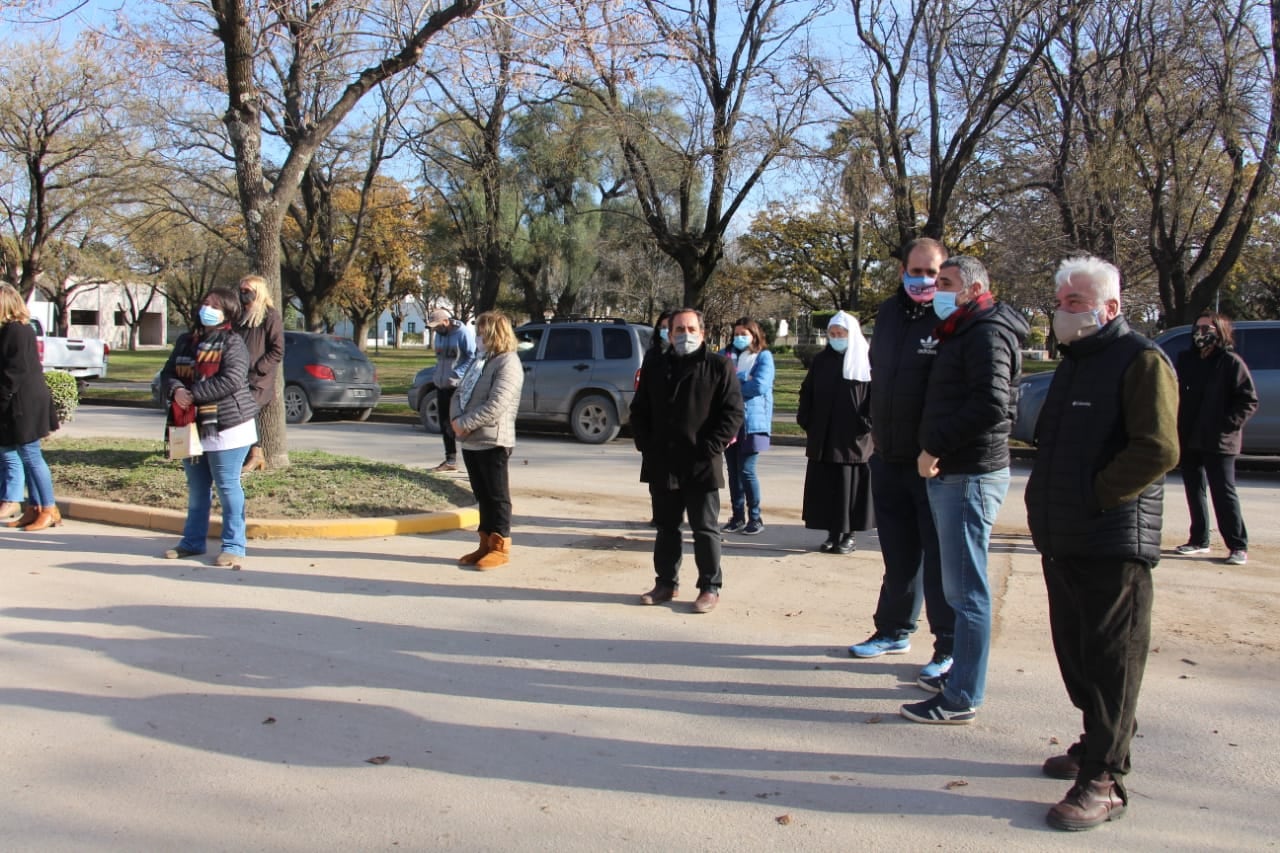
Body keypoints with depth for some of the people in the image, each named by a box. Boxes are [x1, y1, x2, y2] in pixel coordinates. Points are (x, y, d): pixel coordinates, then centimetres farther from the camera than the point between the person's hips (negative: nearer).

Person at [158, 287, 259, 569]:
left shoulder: (232, 343, -8)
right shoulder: (186, 341, 14)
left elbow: (231, 381, -21)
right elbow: (167, 374, 10)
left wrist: (193, 394, -20)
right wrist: (176, 390, -13)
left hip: (227, 427, -7)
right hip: (191, 426, 7)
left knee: (228, 487, -3)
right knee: (196, 489, 17)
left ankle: (234, 547, 5)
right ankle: (193, 541, 30)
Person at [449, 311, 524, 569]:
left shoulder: (507, 363, -12)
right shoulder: (478, 361, 17)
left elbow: (495, 406, -22)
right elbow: (459, 395, 15)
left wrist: (464, 424, -18)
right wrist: (456, 420, -5)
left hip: (492, 442, -9)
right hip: (469, 441, 9)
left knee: (496, 497, 1)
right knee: (481, 496, 15)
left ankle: (500, 547, 9)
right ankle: (486, 544, 23)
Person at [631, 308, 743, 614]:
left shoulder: (719, 366, -2)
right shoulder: (654, 366, 10)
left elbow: (733, 412, -6)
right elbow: (639, 411, 14)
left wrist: (711, 448, -13)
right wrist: (645, 446, 2)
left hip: (702, 465, -4)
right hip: (661, 464, 4)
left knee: (705, 529, 4)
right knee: (665, 527, 14)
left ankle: (710, 588, 14)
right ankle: (666, 582, 27)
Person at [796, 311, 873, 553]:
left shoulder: (866, 361, -2)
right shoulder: (821, 361, 10)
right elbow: (806, 393, 13)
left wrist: (865, 425, -12)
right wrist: (806, 423, 4)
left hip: (853, 439, -4)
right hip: (822, 438, 4)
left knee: (851, 487, 2)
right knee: (825, 487, 6)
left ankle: (848, 535, 12)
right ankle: (832, 534, 15)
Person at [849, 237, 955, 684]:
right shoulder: (889, 312, 10)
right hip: (888, 458, 7)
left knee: (941, 556, 2)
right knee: (897, 554, 18)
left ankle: (949, 646, 13)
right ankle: (894, 630, 31)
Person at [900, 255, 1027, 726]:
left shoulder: (987, 334, -12)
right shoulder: (962, 333, 19)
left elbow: (991, 405, -24)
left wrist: (935, 449, -18)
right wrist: (935, 453, 9)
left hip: (971, 476, -10)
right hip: (951, 474, 10)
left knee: (966, 590, -6)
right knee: (959, 586, 17)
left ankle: (961, 699, 0)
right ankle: (958, 674, 28)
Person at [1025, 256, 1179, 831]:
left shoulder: (1140, 361, -9)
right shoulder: (1073, 362, 19)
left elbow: (1158, 449, -20)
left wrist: (1094, 499, -17)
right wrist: (1045, 503, 13)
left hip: (1113, 542, -9)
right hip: (1062, 540, 9)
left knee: (1110, 660, -3)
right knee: (1075, 651, 16)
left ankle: (1103, 782, 2)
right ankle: (1098, 745, 32)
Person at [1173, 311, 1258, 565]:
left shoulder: (1231, 362, -5)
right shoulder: (1186, 360, 11)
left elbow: (1249, 401, -6)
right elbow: (1177, 395, 16)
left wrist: (1228, 424, -15)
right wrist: (1178, 429, 5)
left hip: (1218, 442, -6)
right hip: (1188, 440, 6)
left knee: (1223, 492, -4)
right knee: (1194, 491, 12)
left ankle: (1238, 546, 2)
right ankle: (1199, 540, 22)